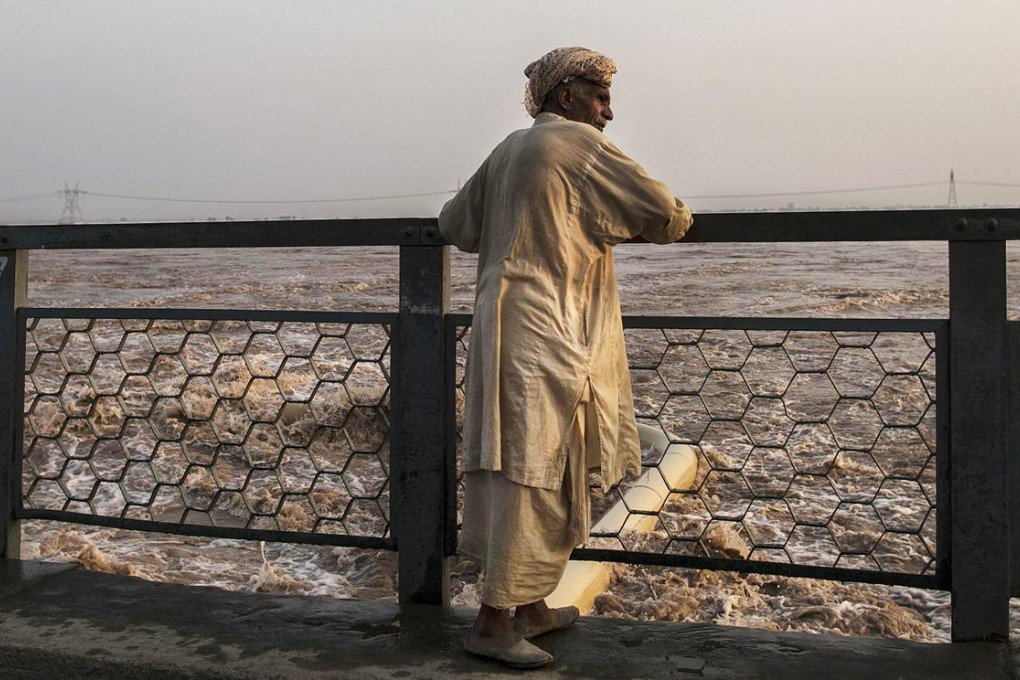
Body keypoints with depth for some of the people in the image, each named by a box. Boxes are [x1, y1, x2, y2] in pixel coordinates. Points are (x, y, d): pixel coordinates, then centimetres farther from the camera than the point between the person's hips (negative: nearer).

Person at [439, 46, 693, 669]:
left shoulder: (509, 150, 17)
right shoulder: (579, 143, -7)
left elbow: (455, 225, 24)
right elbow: (663, 212, -8)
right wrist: (678, 218, 15)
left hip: (506, 326, 9)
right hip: (545, 334, -9)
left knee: (528, 472, 14)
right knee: (533, 476, -6)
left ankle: (530, 607, 23)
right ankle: (493, 623, -1)